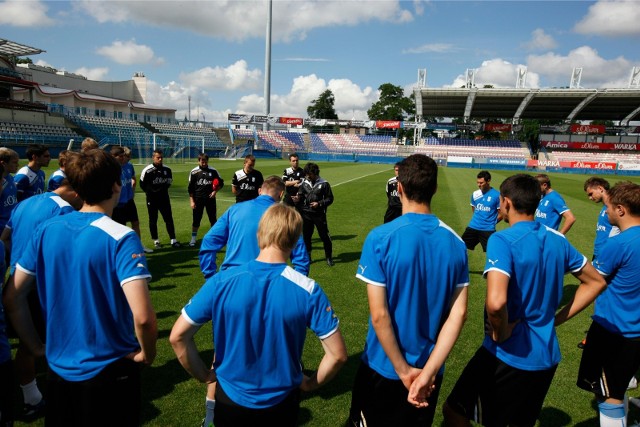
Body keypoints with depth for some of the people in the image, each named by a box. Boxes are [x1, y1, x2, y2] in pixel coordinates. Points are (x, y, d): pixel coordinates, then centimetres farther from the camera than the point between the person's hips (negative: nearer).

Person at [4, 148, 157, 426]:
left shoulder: (46, 230, -5)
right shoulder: (121, 238, -22)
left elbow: (12, 298, 1)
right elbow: (143, 317, -30)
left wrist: (36, 346, 11)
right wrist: (147, 354, -12)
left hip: (58, 368, 5)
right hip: (110, 371, -4)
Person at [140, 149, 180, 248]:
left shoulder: (167, 169, 0)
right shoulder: (147, 170, -13)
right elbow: (142, 184, -2)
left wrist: (164, 188, 8)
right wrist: (150, 192, -1)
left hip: (164, 198, 3)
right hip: (152, 199, -3)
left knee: (169, 219, 2)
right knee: (153, 220, 7)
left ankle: (173, 240, 7)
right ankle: (155, 240, 19)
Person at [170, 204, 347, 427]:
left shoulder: (222, 282, -18)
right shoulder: (308, 290, -20)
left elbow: (177, 336, -12)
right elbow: (338, 355, -16)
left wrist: (205, 375, 2)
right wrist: (310, 383, 1)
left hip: (230, 399, 1)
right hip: (281, 402, 0)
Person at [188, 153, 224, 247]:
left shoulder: (213, 171, 0)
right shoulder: (194, 172, -2)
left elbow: (221, 183, 9)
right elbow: (190, 188, 2)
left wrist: (215, 191, -8)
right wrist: (192, 201, -3)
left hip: (210, 198, 1)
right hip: (198, 199, -1)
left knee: (213, 219, 7)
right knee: (196, 220, 2)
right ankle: (193, 239, 14)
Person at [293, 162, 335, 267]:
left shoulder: (324, 184, -5)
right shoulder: (304, 183, 4)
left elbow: (330, 198, -1)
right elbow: (300, 195, 12)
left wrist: (319, 204, -14)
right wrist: (297, 199, -11)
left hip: (319, 214, -3)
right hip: (306, 214, 3)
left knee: (324, 236, 2)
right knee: (306, 235, 11)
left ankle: (329, 257, 17)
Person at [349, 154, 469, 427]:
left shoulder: (380, 238, -21)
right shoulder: (456, 243, -7)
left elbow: (379, 315, -21)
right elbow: (458, 313, -10)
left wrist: (404, 370, -11)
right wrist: (428, 371, -12)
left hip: (383, 367, -3)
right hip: (430, 369, 4)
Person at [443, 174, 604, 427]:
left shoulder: (502, 240, -21)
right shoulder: (557, 239, 1)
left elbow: (495, 302, -36)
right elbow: (596, 282, 15)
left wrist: (499, 334, -16)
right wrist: (557, 316, 10)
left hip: (509, 356, -7)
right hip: (547, 357, 7)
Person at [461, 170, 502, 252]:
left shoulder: (497, 195, -9)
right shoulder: (475, 194, 5)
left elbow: (501, 214, -2)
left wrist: (491, 223, 3)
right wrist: (478, 220, 11)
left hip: (488, 230, -5)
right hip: (473, 227, 5)